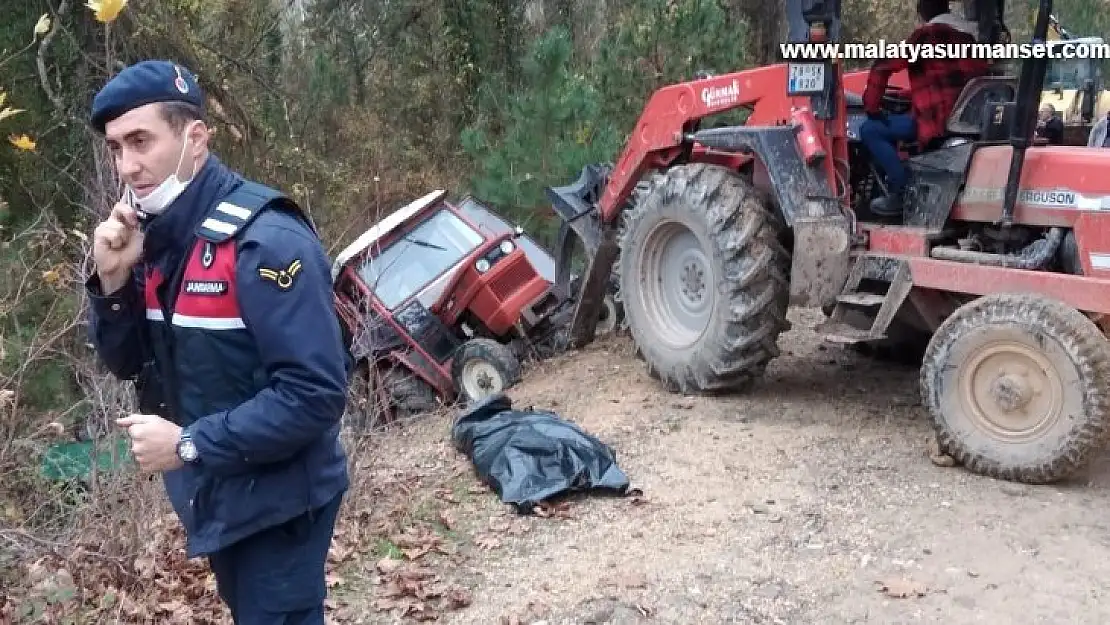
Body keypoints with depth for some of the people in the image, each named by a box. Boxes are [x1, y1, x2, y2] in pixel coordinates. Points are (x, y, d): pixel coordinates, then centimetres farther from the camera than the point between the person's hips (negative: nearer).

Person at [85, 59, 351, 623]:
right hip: (214, 497, 8)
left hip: (276, 505, -8)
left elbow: (316, 394, -28)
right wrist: (113, 281, -10)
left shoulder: (265, 240, -24)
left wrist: (189, 444, -23)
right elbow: (129, 364, 8)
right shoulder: (155, 239, 2)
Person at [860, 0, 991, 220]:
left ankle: (902, 193, -9)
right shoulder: (969, 35, 19)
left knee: (870, 130, -3)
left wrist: (872, 108, -2)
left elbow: (883, 68, -11)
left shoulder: (926, 34, -4)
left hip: (942, 119, -8)